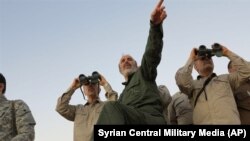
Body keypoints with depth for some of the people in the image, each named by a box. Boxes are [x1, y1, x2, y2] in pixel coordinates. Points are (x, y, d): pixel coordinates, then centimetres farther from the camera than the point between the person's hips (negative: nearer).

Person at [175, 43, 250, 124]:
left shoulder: (225, 78, 22)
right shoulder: (192, 84, 16)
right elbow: (181, 80, -4)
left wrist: (228, 53, 16)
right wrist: (191, 59, 7)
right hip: (204, 122, -1)